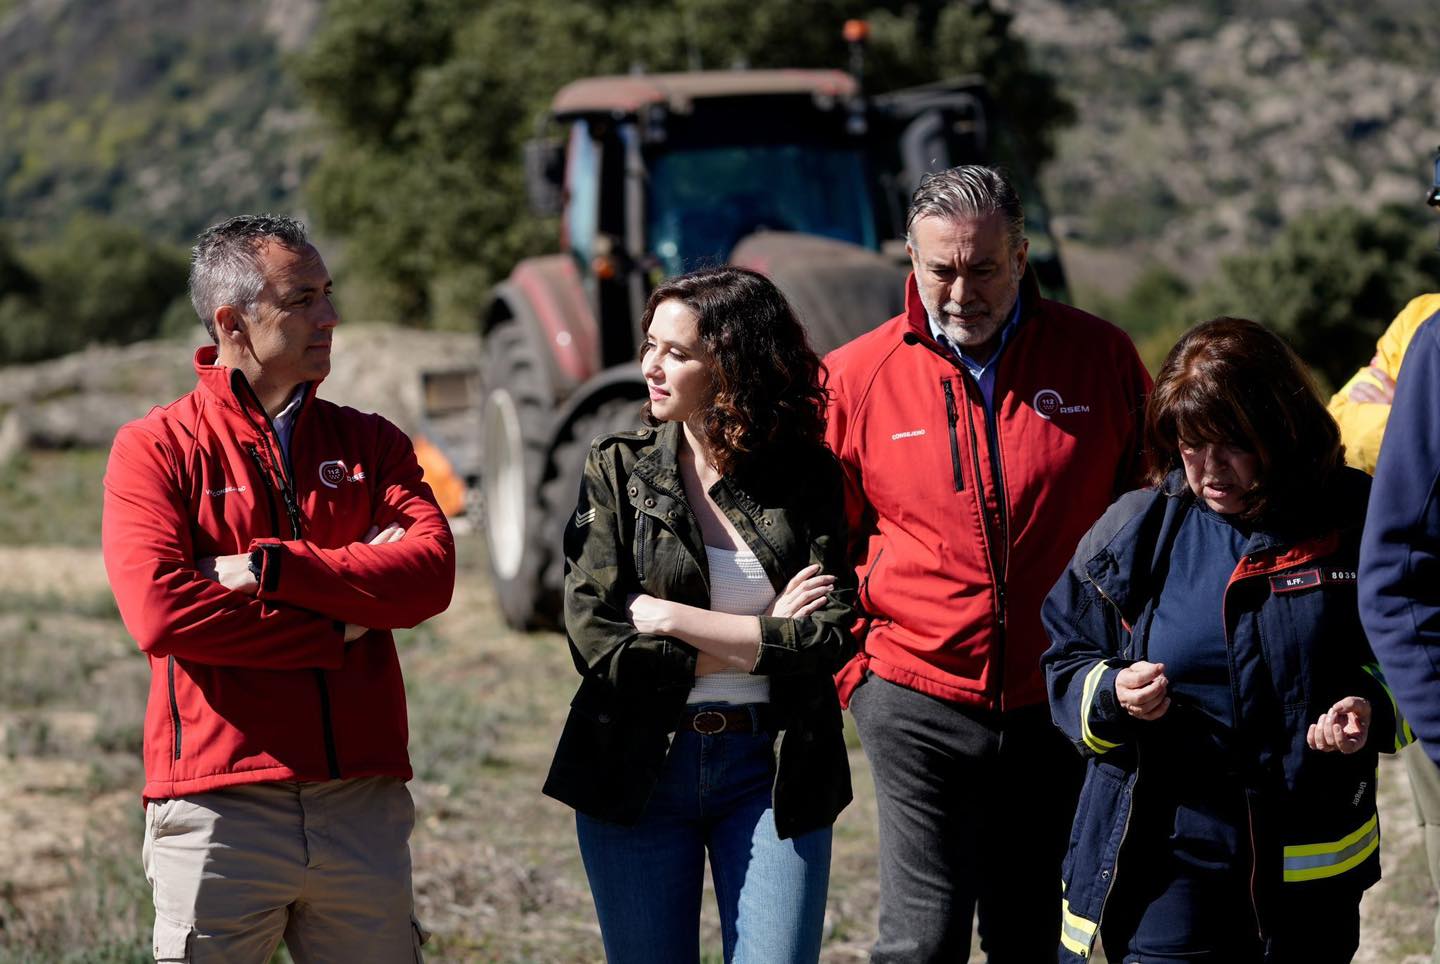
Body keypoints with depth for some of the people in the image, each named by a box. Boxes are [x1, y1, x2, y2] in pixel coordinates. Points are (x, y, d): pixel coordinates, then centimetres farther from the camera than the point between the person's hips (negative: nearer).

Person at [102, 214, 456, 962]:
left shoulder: (369, 443, 13)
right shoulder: (155, 449, 1)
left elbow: (430, 572, -5)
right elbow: (159, 612, -14)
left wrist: (272, 569, -13)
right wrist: (339, 631, -9)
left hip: (364, 805, 3)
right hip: (219, 808, -3)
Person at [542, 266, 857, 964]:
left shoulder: (808, 477, -1)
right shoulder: (618, 469, -1)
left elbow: (832, 636, -13)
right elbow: (594, 639, -10)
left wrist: (667, 617, -14)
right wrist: (763, 639, -11)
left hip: (770, 773, -1)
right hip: (639, 770, 1)